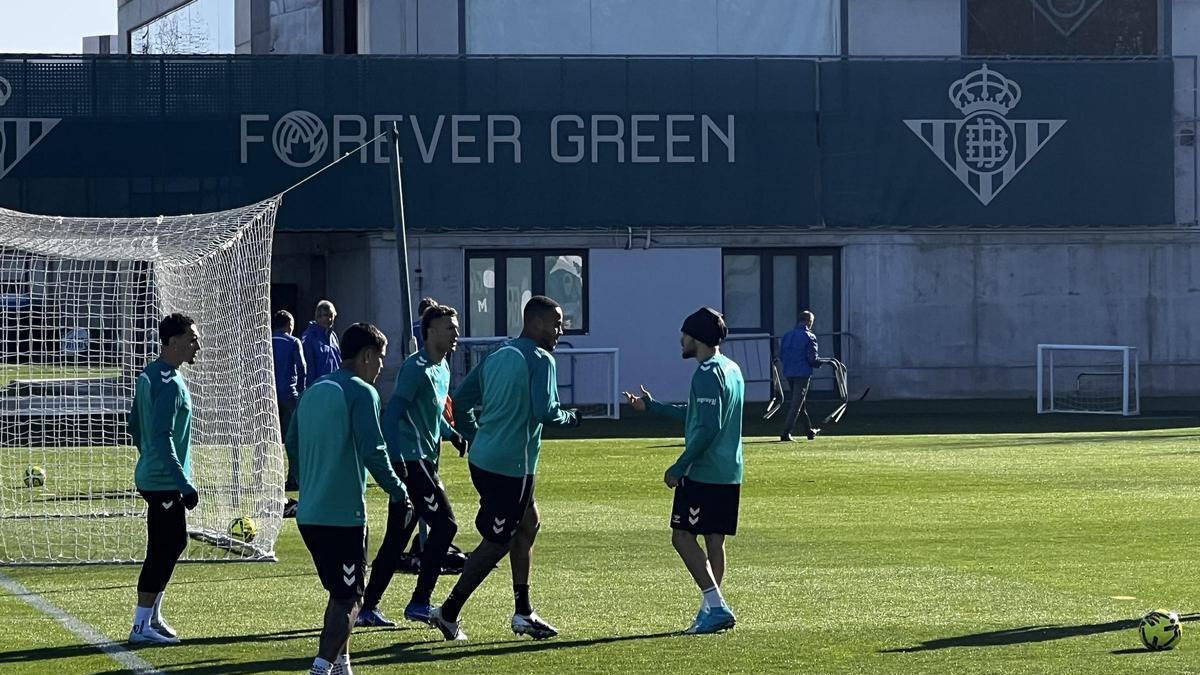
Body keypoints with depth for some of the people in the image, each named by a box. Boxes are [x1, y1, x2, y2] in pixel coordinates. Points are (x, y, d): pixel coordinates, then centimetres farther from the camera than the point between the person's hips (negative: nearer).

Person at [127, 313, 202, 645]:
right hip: (164, 483, -10)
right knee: (162, 550, -4)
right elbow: (162, 438, -26)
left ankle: (152, 616, 25)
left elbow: (135, 425, 20)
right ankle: (142, 626, 1)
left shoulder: (149, 376, 10)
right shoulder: (170, 383, -20)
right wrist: (185, 485, -25)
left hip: (152, 476, 10)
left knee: (175, 542, 18)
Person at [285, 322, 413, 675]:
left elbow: (292, 443, 20)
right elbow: (373, 452, -18)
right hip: (344, 514, -8)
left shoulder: (312, 392, 13)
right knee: (349, 599, -3)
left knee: (340, 592, 21)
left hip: (308, 514, 8)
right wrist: (399, 493, -7)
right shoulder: (361, 393, -10)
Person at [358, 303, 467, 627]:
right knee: (444, 524, -12)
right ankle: (420, 603, -9)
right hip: (409, 461, -10)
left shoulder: (443, 369, 17)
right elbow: (393, 414, -20)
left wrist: (452, 434, 13)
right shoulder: (416, 368, -13)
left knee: (397, 537, 10)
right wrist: (396, 461, -27)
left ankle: (368, 607, 13)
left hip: (424, 462, 10)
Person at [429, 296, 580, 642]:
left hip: (483, 458, 9)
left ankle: (523, 613, 21)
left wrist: (475, 438, 23)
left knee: (529, 523, 20)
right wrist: (570, 418, -2)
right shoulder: (540, 360, -11)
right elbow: (544, 411, -22)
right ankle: (448, 612, 2)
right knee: (497, 543, -1)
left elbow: (460, 400, 14)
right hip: (511, 466, -9)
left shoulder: (496, 356, 14)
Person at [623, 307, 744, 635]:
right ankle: (712, 610, 11)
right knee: (714, 540, 11)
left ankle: (716, 607, -13)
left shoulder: (707, 374, -15)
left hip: (704, 472, -9)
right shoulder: (731, 369, 16)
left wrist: (679, 468, -17)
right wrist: (651, 406, 34)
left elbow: (708, 427, -22)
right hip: (729, 473, 9)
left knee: (683, 536, -6)